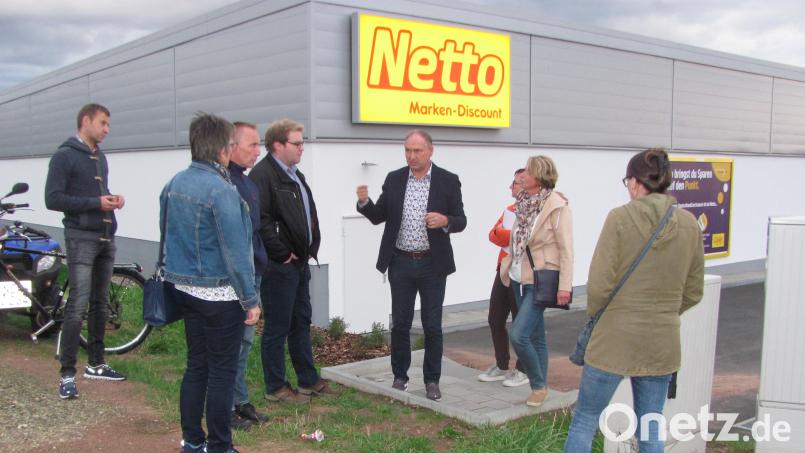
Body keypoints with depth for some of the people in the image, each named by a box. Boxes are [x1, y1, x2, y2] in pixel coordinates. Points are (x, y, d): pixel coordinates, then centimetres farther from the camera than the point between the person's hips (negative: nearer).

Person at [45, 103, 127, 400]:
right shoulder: (64, 156, -6)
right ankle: (67, 374, -5)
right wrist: (96, 203, -17)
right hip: (81, 238, -7)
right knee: (78, 306, -11)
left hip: (106, 238, 7)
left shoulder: (100, 158, 17)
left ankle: (95, 364, 21)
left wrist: (113, 199, 3)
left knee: (100, 303, 11)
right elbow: (53, 199, -13)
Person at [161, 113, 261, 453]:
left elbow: (167, 234, 15)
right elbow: (235, 251, -19)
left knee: (196, 365, 16)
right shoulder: (221, 190, -19)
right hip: (219, 294, -8)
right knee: (222, 371, 2)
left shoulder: (174, 184, 6)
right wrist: (250, 300, -14)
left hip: (185, 289, 8)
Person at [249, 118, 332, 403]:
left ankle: (308, 380, 28)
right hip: (278, 266, -10)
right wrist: (282, 254, -19)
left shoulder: (295, 175, 16)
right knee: (277, 328, 1)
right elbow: (261, 220, -26)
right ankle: (275, 388, 13)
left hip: (300, 263, 10)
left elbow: (310, 214, 24)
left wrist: (311, 247, 14)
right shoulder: (262, 175, -16)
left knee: (302, 323, 17)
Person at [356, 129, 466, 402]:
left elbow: (461, 221, -1)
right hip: (401, 263, 2)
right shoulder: (394, 179, 4)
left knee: (432, 326, 5)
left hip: (433, 264, -2)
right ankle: (400, 377, 24)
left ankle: (432, 380, 19)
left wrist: (444, 221, -22)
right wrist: (364, 202, -13)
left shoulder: (448, 181, -3)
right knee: (400, 324, 9)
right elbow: (378, 217, 7)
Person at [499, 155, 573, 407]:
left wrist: (565, 285, -19)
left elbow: (566, 249, -16)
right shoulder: (526, 202, 8)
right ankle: (540, 386, 26)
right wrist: (508, 266, 12)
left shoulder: (556, 206, -14)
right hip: (520, 278, 8)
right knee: (535, 336, 15)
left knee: (518, 335, -14)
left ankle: (539, 386, 6)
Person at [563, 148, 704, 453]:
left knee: (584, 421, 11)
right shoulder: (689, 224, 0)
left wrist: (596, 318, 5)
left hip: (614, 338, -4)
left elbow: (599, 284, -14)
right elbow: (693, 292, 7)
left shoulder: (620, 218, -13)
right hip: (662, 342, 4)